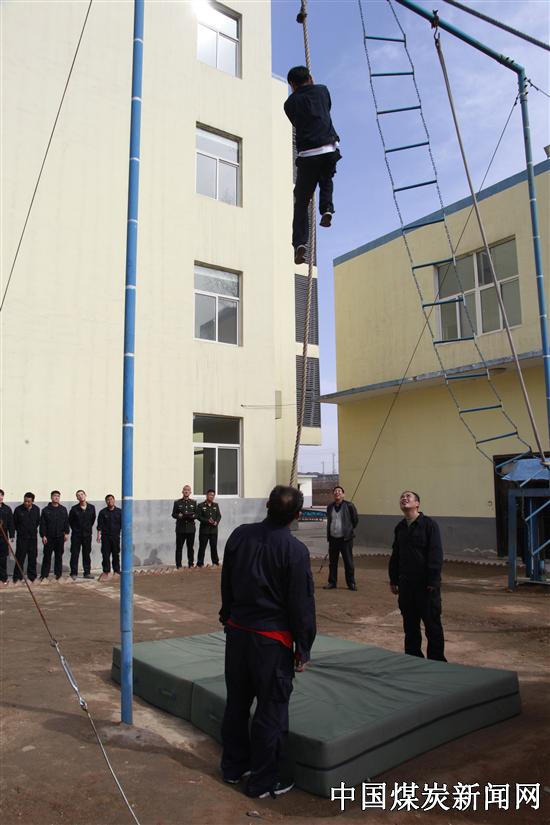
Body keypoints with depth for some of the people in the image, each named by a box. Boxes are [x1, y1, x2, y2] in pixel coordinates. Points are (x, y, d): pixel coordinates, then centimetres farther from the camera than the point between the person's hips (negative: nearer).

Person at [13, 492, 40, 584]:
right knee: (20, 557, -3)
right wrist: (20, 530, 2)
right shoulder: (18, 509, -8)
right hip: (22, 537, -3)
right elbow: (14, 522, 1)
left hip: (33, 537, 3)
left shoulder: (36, 509, 1)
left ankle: (32, 576, 16)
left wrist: (33, 529, 8)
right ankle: (17, 577, 6)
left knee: (32, 557, 7)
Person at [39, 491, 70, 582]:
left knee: (59, 556, 7)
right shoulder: (46, 510, 0)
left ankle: (58, 574, 15)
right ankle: (44, 575, 5)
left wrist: (66, 533, 2)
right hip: (49, 537, -2)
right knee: (47, 556, 0)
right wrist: (43, 535, -8)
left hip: (60, 537, 2)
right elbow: (42, 524, -2)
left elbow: (66, 522, 9)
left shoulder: (63, 509, 8)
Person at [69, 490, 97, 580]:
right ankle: (74, 573, 7)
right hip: (76, 535, -2)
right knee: (75, 554, 0)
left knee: (87, 554, 8)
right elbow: (70, 521, 5)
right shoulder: (74, 508, -7)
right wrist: (75, 529, 6)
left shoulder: (91, 507, 0)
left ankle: (87, 573, 16)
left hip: (87, 534, 2)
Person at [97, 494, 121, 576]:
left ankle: (116, 571, 11)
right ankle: (106, 570, 7)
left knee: (116, 554, 4)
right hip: (105, 536, 0)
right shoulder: (103, 512, 4)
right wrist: (98, 535, -4)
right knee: (105, 554, -1)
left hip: (116, 536, 0)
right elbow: (100, 525, 3)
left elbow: (122, 524, 5)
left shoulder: (119, 511, 4)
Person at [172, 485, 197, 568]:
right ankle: (178, 565, 6)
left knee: (191, 547, 5)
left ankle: (191, 563, 14)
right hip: (180, 528, -1)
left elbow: (197, 514, 9)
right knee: (179, 547, 0)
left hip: (191, 528, 1)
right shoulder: (177, 502, 8)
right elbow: (173, 514, 6)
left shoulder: (194, 502, 12)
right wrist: (178, 516, -15)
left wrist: (193, 516, -12)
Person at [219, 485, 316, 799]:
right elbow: (302, 604, -13)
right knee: (271, 709, 9)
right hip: (272, 638, -6)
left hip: (237, 631, 6)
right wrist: (303, 648, -2)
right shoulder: (295, 550, -18)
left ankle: (234, 765, 36)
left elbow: (226, 583, 8)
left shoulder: (240, 535, -3)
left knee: (237, 701, 20)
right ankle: (264, 780, 21)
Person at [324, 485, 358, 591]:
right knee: (332, 562, 10)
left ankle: (351, 583, 11)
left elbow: (355, 519, 4)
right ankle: (332, 582, 20)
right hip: (333, 538, 4)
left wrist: (350, 529, 7)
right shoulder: (330, 507, 9)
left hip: (345, 538, -4)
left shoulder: (349, 505, -5)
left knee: (348, 562, 0)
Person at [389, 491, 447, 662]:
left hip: (426, 584, -6)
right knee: (410, 624, 13)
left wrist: (433, 581, -15)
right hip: (406, 584, 6)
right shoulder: (400, 528, 10)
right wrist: (393, 580, 13)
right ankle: (412, 656, 26)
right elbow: (395, 555, 15)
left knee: (432, 623, 3)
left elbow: (436, 554, -12)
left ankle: (437, 660, 14)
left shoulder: (429, 524, -9)